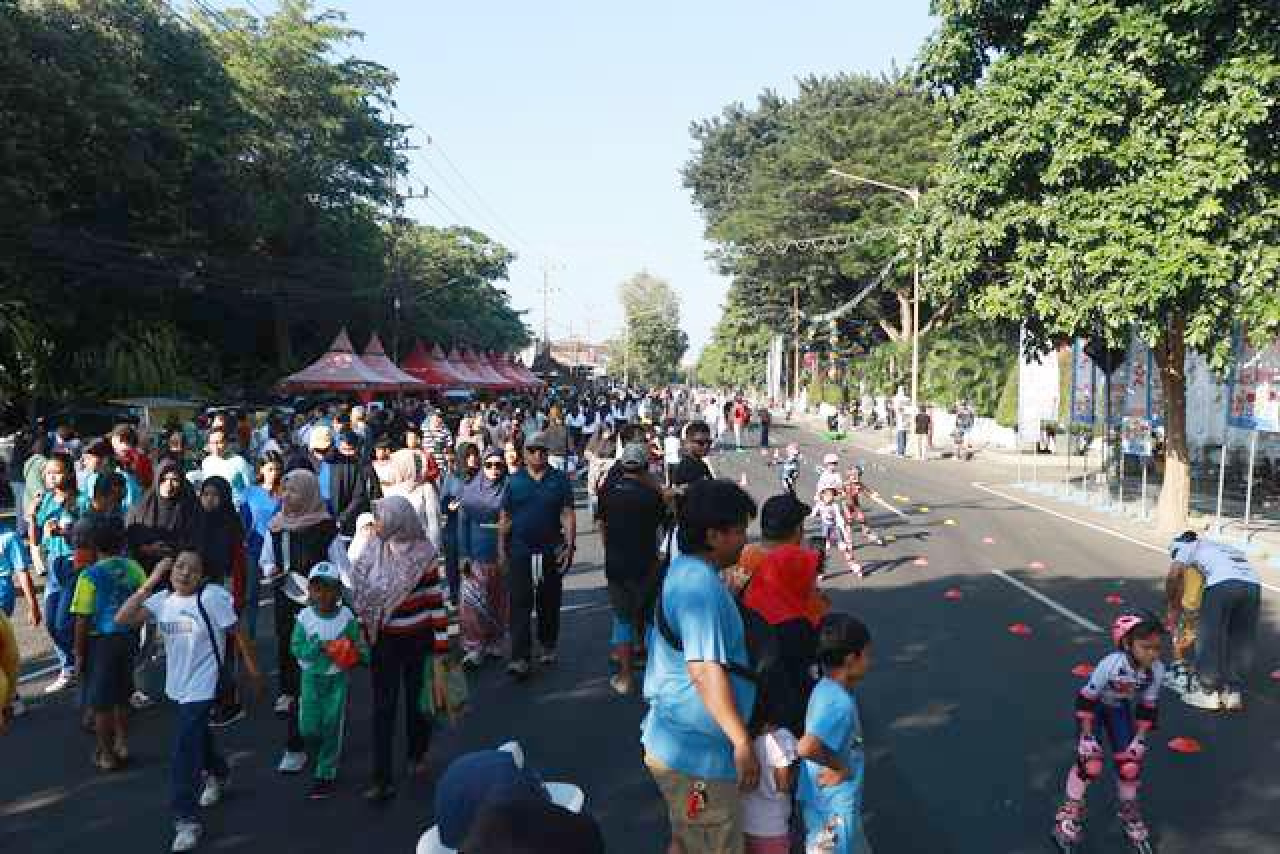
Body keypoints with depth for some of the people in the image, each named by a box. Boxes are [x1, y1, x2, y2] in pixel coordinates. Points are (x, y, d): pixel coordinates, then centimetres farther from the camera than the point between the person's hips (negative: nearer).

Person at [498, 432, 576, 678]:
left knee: (549, 603, 12)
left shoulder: (559, 480, 2)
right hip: (520, 551, 0)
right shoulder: (514, 481, 4)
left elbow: (568, 515, -1)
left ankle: (548, 647, 30)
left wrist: (570, 545, -9)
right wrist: (501, 548, 5)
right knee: (519, 604, -6)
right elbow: (505, 517, 8)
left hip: (551, 551, 0)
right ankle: (520, 658, -6)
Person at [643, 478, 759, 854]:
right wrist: (742, 741, -26)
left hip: (677, 740, 10)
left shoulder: (683, 569, 8)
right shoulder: (702, 587, -24)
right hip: (698, 753, -10)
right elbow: (705, 670, -29)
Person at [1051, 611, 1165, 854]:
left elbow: (1148, 707, -7)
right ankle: (1071, 810, 9)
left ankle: (1129, 811, 27)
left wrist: (1140, 738, -6)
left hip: (1121, 710, 4)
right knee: (1090, 762, -13)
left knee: (1130, 763, -2)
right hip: (1094, 707, -4)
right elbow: (1086, 700, -27)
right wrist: (1087, 736, -24)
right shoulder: (1111, 664, -38)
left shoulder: (1157, 670, -24)